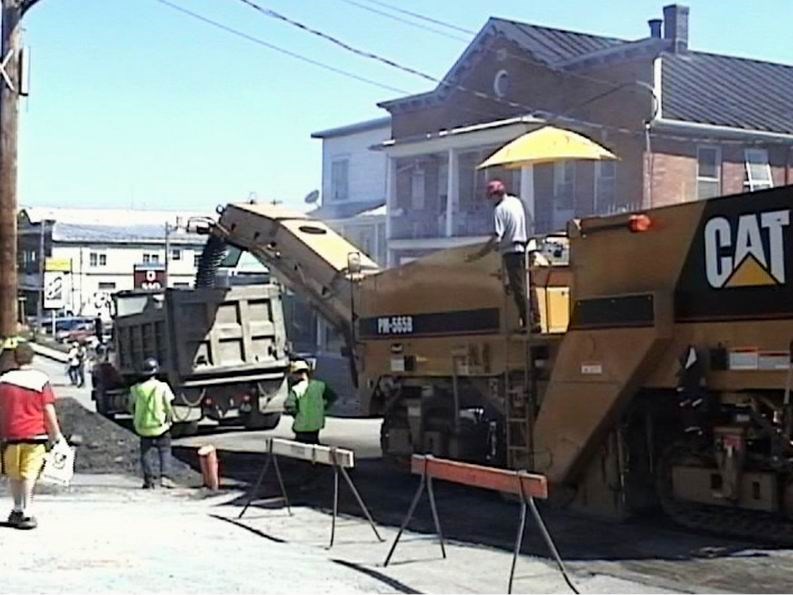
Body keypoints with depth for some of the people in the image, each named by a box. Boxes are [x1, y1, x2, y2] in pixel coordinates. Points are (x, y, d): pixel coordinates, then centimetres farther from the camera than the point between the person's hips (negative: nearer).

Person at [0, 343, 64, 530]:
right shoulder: (41, 380, -5)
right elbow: (48, 409, -5)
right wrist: (56, 433, 2)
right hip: (35, 433, -2)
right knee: (29, 474, -2)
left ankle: (18, 509, 26)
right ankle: (26, 513, -5)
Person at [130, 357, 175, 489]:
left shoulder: (136, 389, -1)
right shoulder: (162, 387, -7)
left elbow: (133, 407, 4)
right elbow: (168, 407, -5)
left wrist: (135, 421, 17)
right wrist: (170, 419, 10)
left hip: (143, 427, 2)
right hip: (160, 426, -2)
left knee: (145, 453, 13)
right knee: (165, 451, 8)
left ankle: (149, 479, 8)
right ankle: (165, 476, -6)